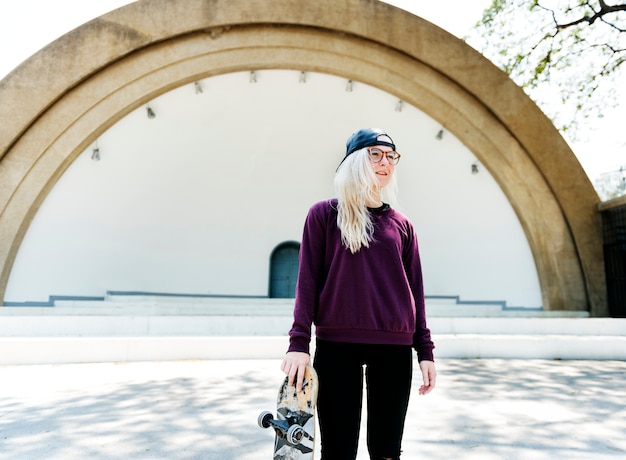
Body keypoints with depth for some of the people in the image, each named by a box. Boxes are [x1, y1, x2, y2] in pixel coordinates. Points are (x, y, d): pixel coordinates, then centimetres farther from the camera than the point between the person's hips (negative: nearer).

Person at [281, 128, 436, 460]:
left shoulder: (401, 225, 11)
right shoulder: (323, 214, 3)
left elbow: (415, 289, 11)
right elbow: (308, 280, -2)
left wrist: (425, 350, 7)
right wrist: (299, 342, -9)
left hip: (394, 348, 3)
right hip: (336, 345, -3)